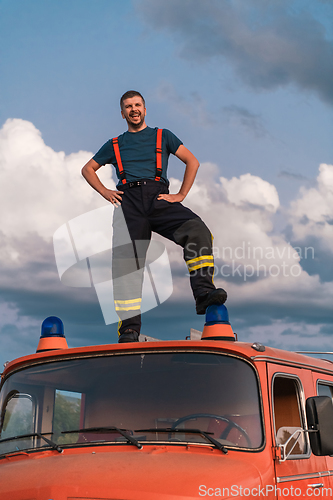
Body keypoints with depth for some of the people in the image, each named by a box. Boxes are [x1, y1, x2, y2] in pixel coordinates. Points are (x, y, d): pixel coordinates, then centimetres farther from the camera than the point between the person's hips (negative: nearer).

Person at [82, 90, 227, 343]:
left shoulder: (162, 136, 23)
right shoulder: (115, 144, 28)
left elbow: (193, 161, 19)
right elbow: (88, 169, 34)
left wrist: (181, 195, 6)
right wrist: (105, 192, 16)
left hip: (159, 198, -1)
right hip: (128, 201, 1)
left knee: (198, 230, -30)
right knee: (126, 260, -18)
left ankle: (203, 293, -35)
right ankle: (129, 328, -23)